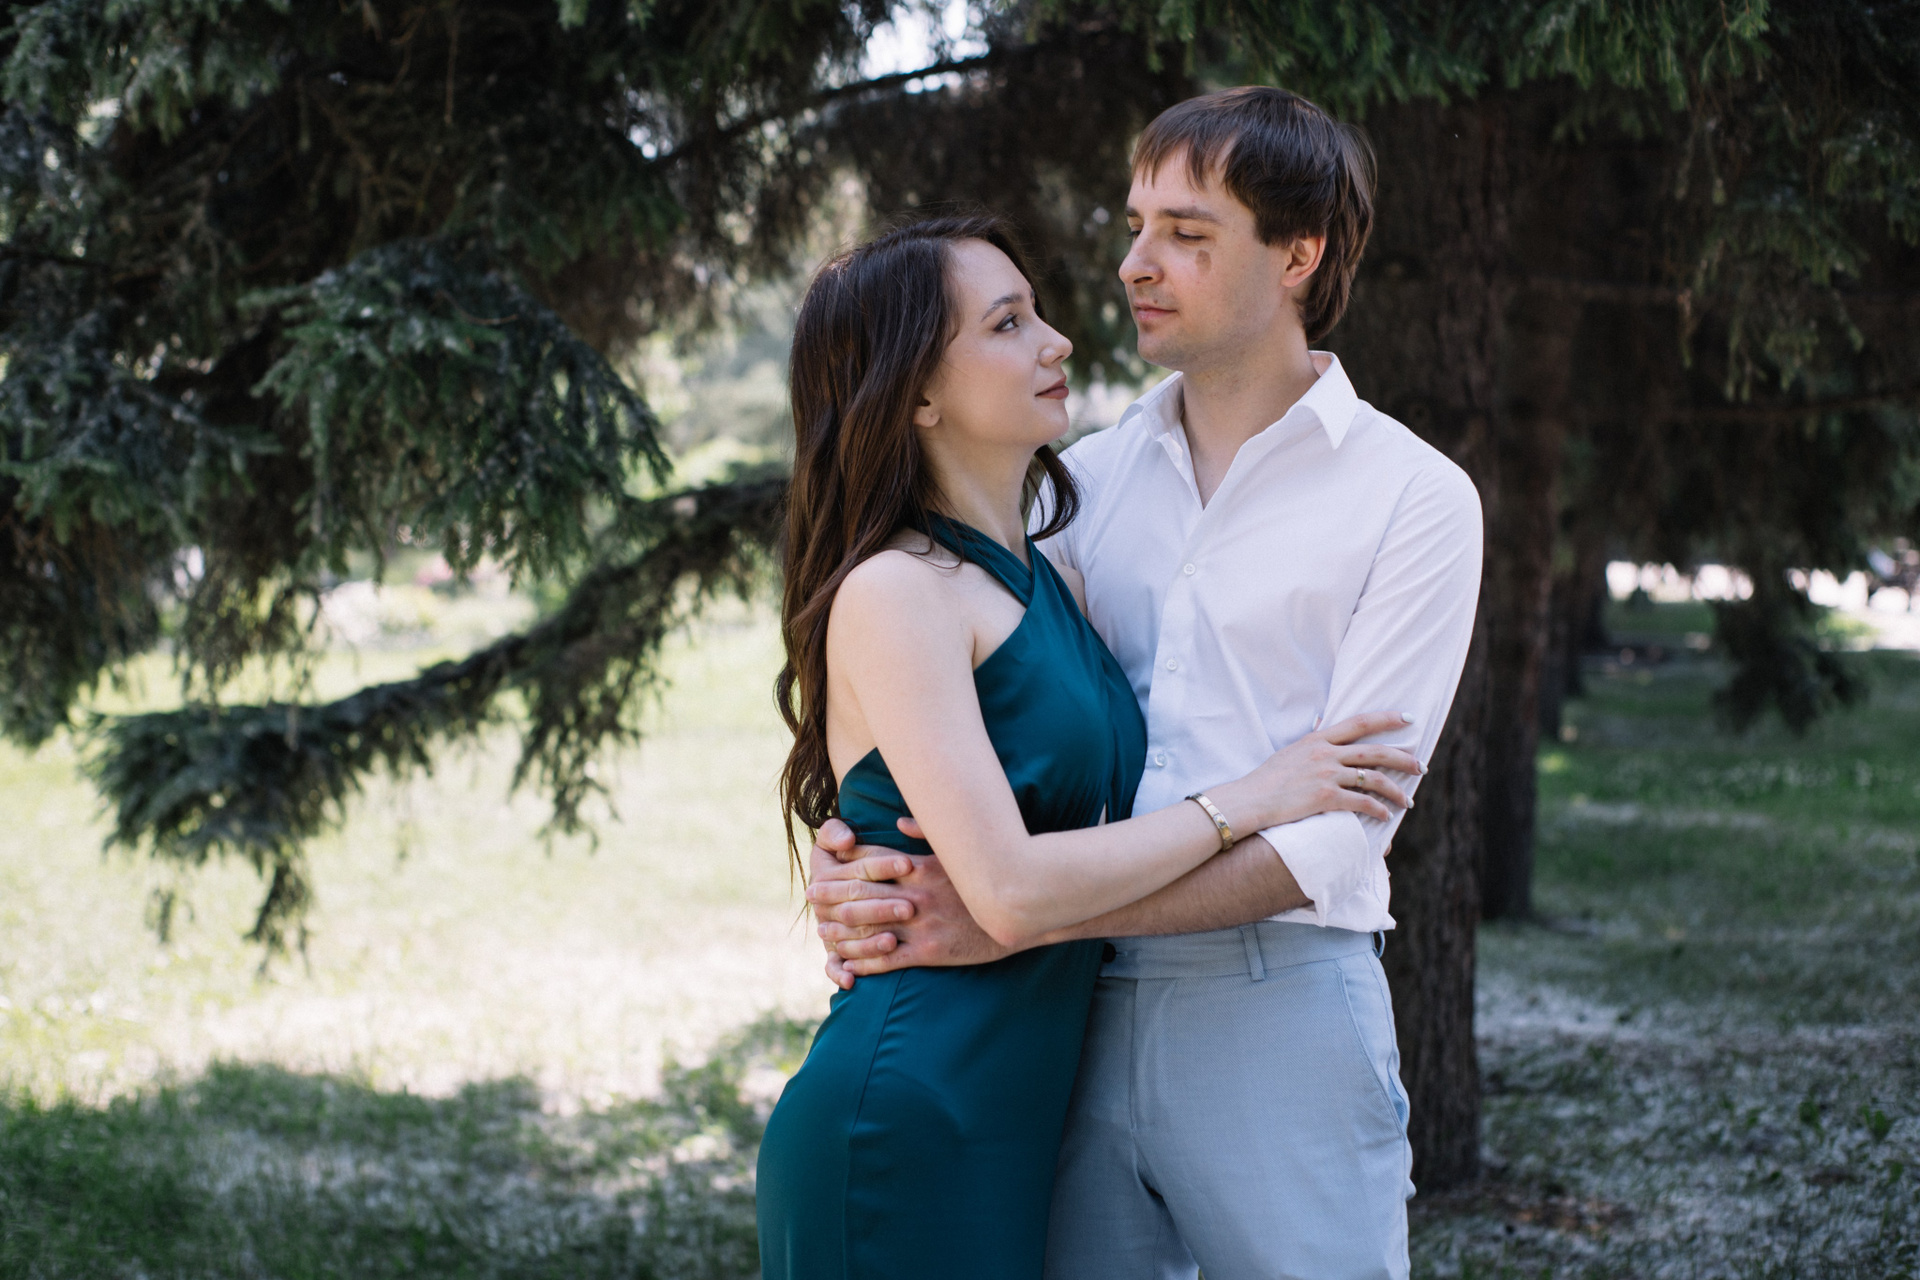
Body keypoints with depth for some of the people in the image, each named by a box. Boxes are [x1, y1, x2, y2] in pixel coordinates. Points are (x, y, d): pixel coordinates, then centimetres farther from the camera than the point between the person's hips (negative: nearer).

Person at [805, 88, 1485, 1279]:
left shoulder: (1416, 498, -3)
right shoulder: (1086, 477, 12)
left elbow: (1335, 831, -12)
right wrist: (863, 847, -7)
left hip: (1276, 1011, -4)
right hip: (1074, 1015, 4)